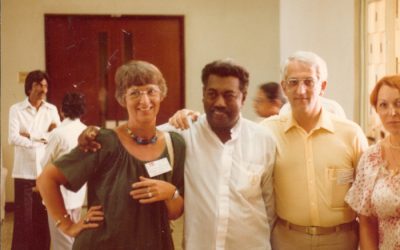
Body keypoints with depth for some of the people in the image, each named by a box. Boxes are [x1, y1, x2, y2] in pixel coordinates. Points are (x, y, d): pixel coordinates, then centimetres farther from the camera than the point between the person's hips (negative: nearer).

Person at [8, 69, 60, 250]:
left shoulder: (51, 110, 8)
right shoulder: (16, 109, 0)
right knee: (23, 218, 2)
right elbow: (13, 138, -13)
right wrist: (44, 137, -13)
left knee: (44, 218, 8)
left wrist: (30, 135, -10)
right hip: (25, 172, -2)